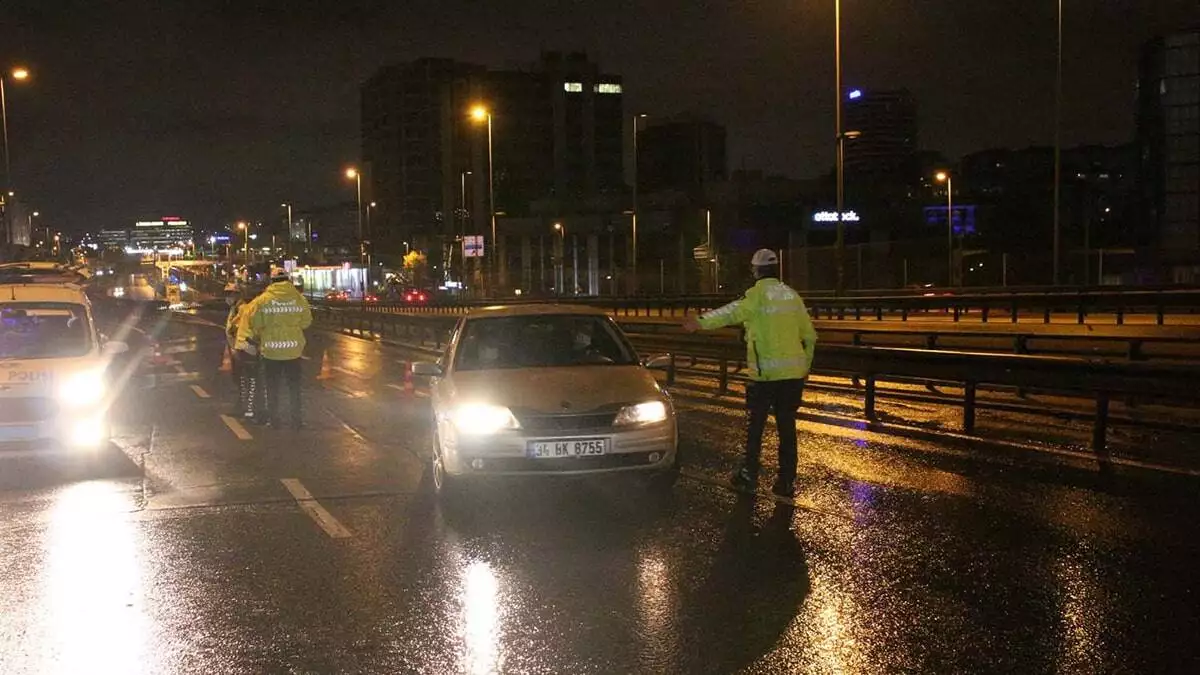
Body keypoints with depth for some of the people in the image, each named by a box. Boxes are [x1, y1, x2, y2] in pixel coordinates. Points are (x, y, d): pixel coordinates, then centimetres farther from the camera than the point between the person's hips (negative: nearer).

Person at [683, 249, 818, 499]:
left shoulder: (759, 293, -7)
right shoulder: (792, 295, 12)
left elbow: (733, 312, -25)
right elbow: (810, 336, 14)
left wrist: (702, 322, -33)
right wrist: (805, 368, 22)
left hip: (766, 372, -5)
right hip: (793, 372, 5)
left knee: (755, 425, 8)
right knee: (787, 426, 7)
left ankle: (749, 475, 15)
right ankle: (786, 482, 9)